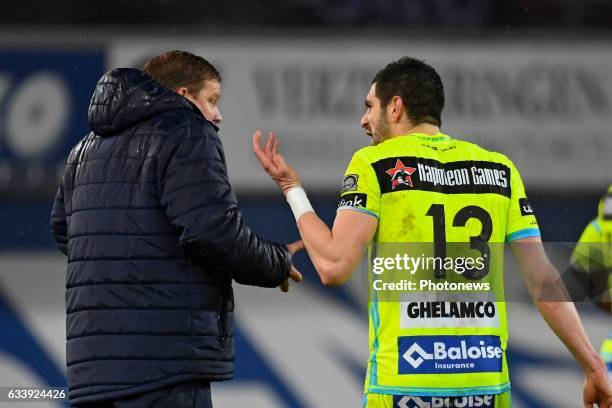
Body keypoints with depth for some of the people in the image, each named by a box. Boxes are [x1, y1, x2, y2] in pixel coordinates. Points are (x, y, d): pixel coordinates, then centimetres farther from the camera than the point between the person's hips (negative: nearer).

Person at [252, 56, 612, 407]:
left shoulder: (375, 164, -1)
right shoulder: (499, 168, 10)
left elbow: (335, 267, -10)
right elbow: (542, 278, 5)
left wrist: (292, 189, 4)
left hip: (404, 379, -3)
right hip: (486, 379, 3)